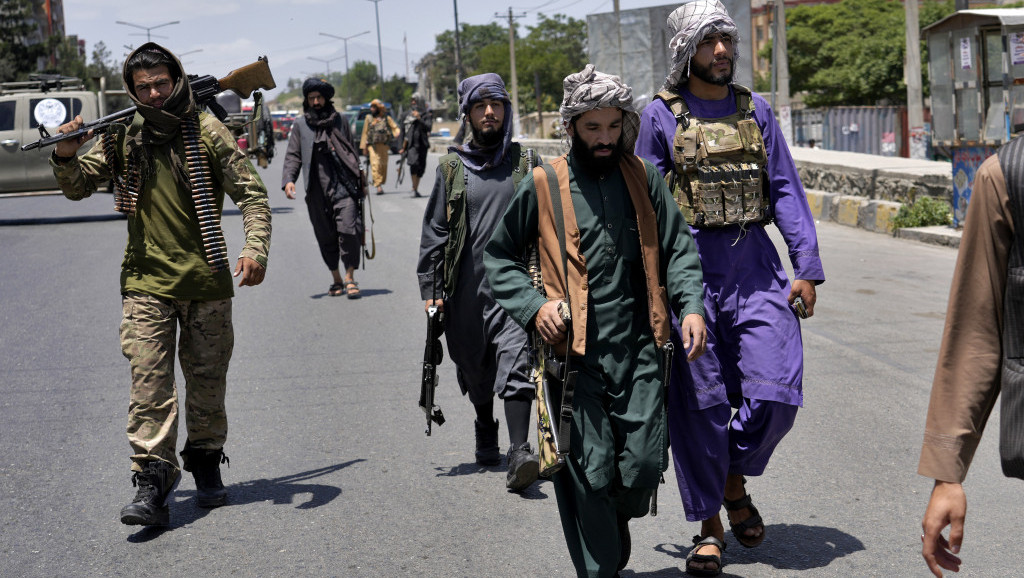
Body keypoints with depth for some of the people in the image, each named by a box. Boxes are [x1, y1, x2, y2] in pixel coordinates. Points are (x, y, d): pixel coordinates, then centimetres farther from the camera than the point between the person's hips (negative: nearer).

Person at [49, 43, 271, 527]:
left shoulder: (207, 132, -2)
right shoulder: (122, 138, 4)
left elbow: (251, 193, -1)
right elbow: (79, 187, 10)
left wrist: (255, 248, -16)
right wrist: (66, 155, -12)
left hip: (206, 279, 0)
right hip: (146, 282, 0)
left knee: (207, 380, 10)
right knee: (149, 382, -9)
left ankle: (206, 465, 28)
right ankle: (152, 480, -10)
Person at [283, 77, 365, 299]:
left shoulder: (340, 120, 13)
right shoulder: (300, 125, 10)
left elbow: (352, 151, 19)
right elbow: (293, 156, 9)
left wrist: (359, 180, 16)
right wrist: (288, 179, -7)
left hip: (344, 187, -1)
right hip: (317, 191, 1)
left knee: (349, 231, -13)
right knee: (325, 237, 6)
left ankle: (350, 277, -5)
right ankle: (336, 279, 19)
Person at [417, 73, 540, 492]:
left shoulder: (525, 164, 6)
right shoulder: (452, 168, 7)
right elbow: (433, 233, 8)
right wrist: (430, 288, 2)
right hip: (467, 288, 2)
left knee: (516, 363, -17)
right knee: (475, 369, 14)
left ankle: (519, 452, -23)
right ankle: (486, 434, 38)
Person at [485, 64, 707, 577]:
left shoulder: (644, 178, 8)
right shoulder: (541, 186, 1)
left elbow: (677, 247, 13)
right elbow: (498, 256, 10)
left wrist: (691, 305, -3)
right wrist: (533, 306, -6)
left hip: (639, 351, 2)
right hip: (576, 355, -2)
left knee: (643, 466, 1)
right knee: (590, 473, -2)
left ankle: (615, 527, 33)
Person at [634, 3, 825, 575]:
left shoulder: (755, 109, 10)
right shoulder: (662, 114, 2)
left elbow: (785, 188, 9)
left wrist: (807, 267, 1)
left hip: (755, 263, 3)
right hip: (690, 265, -2)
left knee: (776, 393, -6)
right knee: (698, 402, 0)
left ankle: (735, 480, 22)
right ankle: (708, 525, 14)